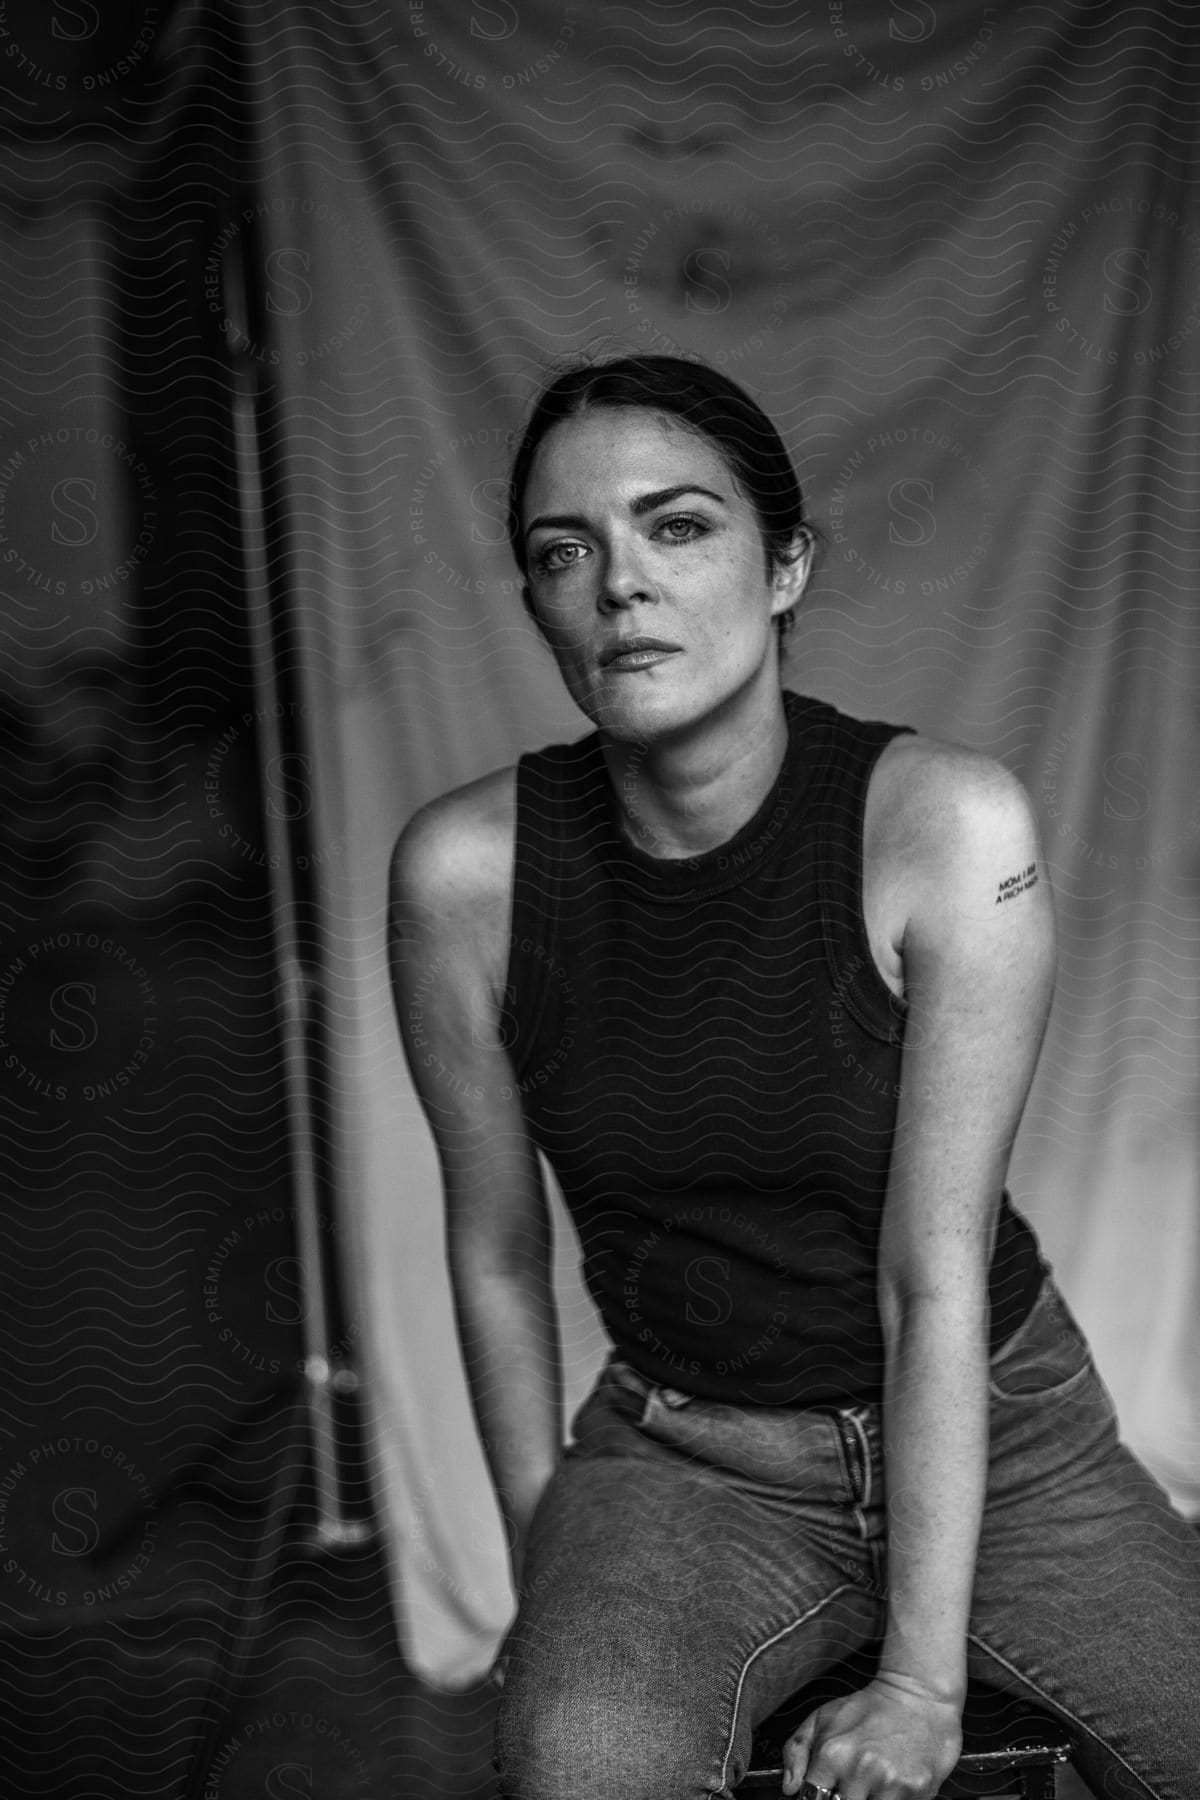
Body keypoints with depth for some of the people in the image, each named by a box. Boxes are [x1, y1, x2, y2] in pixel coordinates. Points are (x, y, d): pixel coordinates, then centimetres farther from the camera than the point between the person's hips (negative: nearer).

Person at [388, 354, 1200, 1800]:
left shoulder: (947, 824, -17)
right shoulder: (464, 869, -12)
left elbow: (935, 1275, -18)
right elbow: (495, 1254, 0)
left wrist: (924, 1677, -17)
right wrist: (550, 1583, 4)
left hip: (996, 1427, 1)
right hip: (686, 1458, 0)